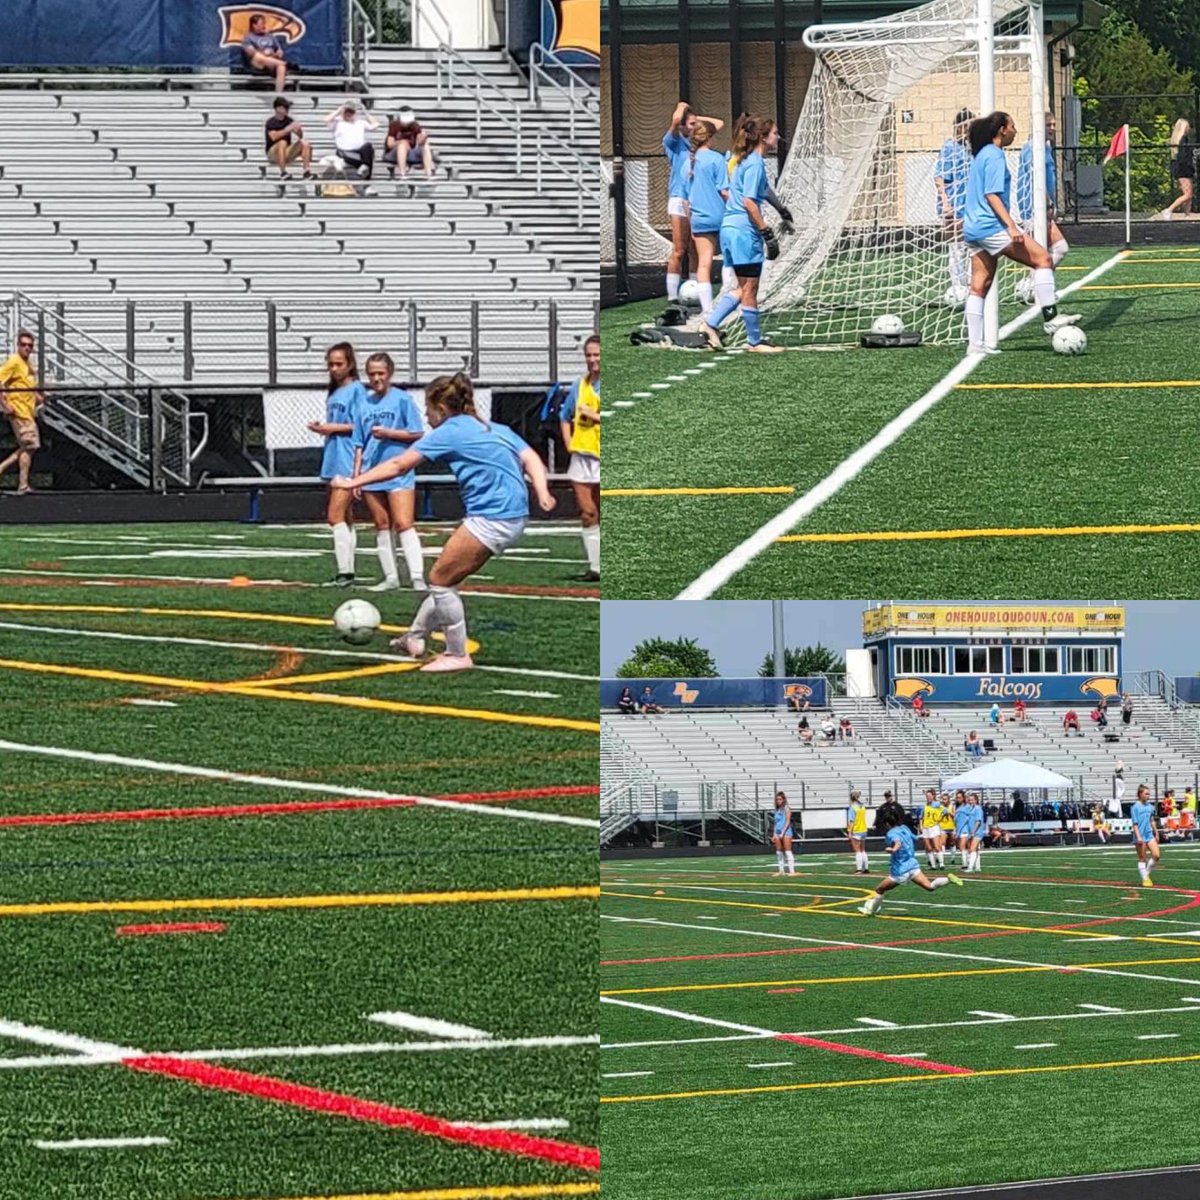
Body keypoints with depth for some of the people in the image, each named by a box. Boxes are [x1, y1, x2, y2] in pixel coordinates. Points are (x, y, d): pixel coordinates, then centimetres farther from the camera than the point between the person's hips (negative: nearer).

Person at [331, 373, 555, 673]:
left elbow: (398, 466, -1)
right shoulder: (496, 430, 19)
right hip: (512, 516, 9)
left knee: (440, 580, 4)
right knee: (445, 578, 20)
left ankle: (458, 656, 9)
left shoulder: (449, 433, -4)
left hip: (491, 519, -9)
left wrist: (354, 482, 6)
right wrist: (543, 494, -6)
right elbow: (531, 459, 7)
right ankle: (415, 637, 31)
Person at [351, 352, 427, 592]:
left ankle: (417, 576, -18)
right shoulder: (365, 402, 11)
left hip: (399, 472, -5)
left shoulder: (402, 399, -2)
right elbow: (359, 443, 15)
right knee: (382, 526, 8)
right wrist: (356, 474, 10)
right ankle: (390, 577, 13)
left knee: (403, 524, -14)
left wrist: (387, 433, -14)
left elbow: (417, 434, -4)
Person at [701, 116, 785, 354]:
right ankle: (754, 341, 7)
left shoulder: (743, 160, 15)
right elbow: (749, 202, -20)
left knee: (744, 287, 16)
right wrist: (767, 232, -17)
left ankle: (711, 323, 11)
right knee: (749, 288, 0)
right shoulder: (755, 164, -13)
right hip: (744, 230, -10)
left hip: (730, 227, 10)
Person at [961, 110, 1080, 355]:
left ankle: (975, 343, 5)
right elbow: (992, 195, -18)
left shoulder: (982, 154, 19)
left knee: (980, 286, 7)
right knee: (1042, 258, -8)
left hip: (974, 229, 10)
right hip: (991, 227, -10)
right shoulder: (994, 156, -10)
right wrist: (1011, 225, -23)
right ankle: (1050, 317, -9)